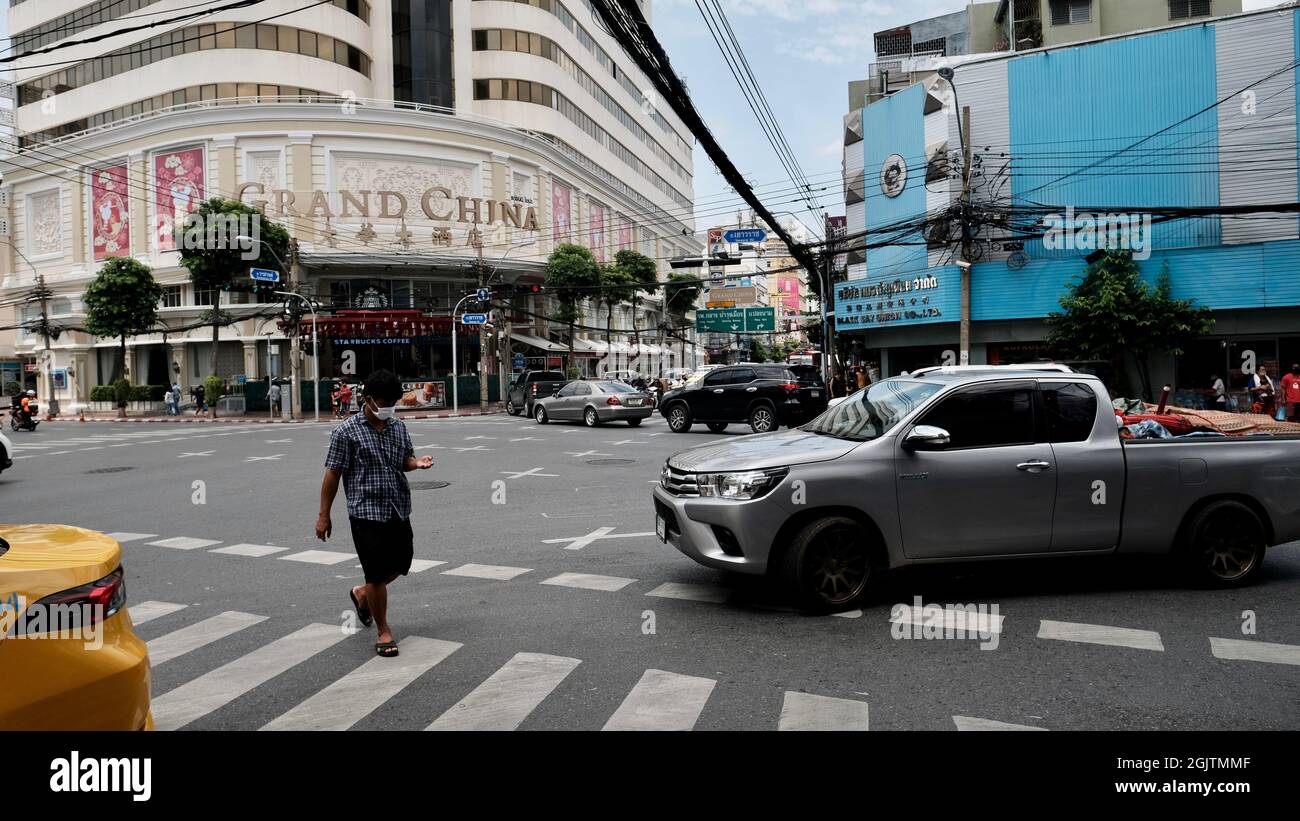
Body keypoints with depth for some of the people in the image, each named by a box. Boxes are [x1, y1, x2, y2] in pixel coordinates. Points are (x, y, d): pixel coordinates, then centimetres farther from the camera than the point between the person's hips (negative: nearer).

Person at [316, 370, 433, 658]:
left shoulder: (398, 426, 7)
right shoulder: (347, 432, -10)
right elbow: (333, 474, -7)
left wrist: (417, 462, -8)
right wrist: (323, 515, -6)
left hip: (398, 510, 6)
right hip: (367, 512, -6)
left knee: (401, 563, 15)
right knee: (377, 572, -1)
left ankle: (362, 594, 43)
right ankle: (383, 631, 16)